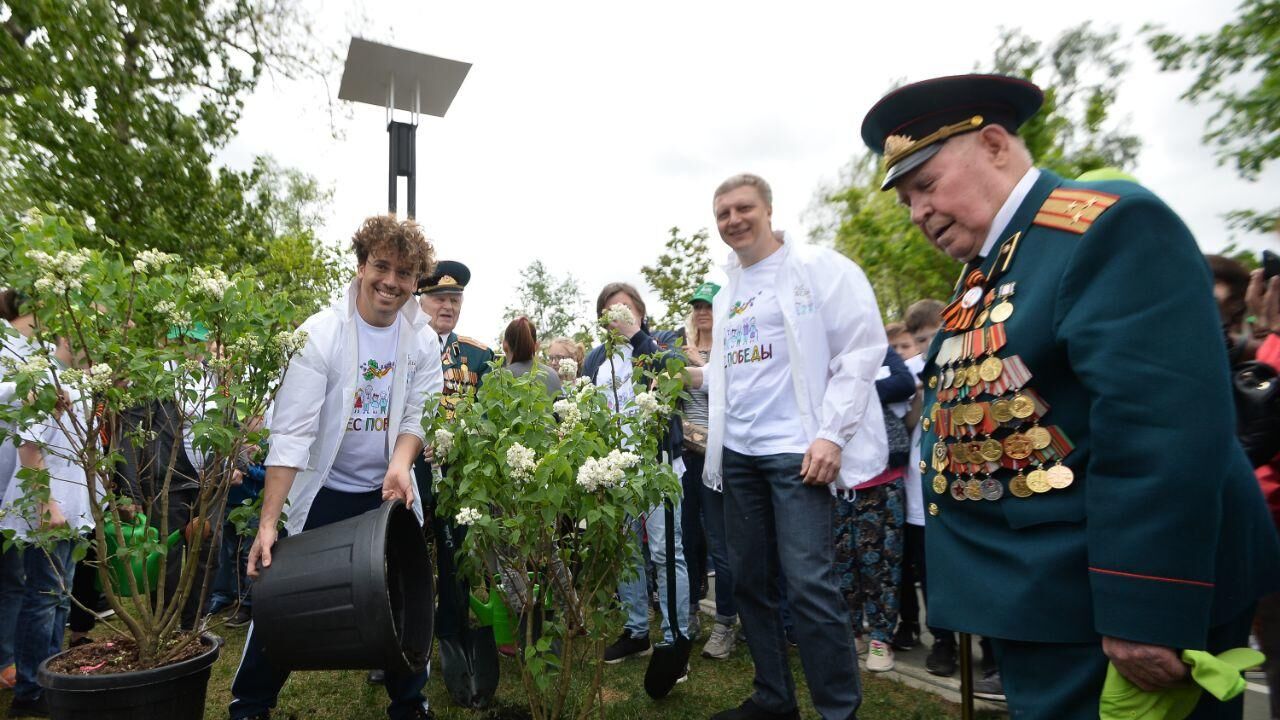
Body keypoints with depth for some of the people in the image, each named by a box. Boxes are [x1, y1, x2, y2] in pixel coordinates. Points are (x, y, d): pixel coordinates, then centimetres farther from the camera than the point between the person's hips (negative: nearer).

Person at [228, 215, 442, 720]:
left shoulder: (423, 341, -4)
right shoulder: (319, 334, -16)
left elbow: (417, 416, 1)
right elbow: (291, 433, -19)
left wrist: (400, 463, -20)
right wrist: (268, 522, -22)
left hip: (389, 491, 3)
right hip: (324, 492, -3)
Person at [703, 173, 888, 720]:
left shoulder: (820, 267, -3)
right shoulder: (726, 295, 17)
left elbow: (862, 349, -10)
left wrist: (831, 434, -17)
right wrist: (713, 434, 12)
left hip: (796, 450, -7)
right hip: (737, 454, 7)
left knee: (808, 583, -10)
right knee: (750, 581, 10)